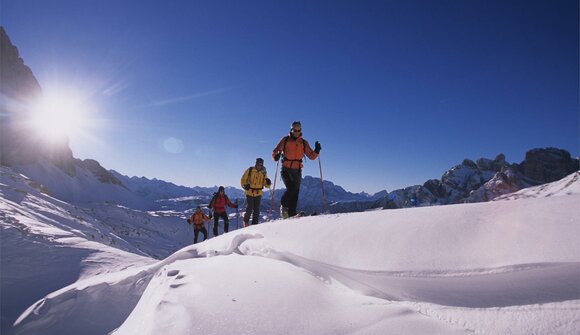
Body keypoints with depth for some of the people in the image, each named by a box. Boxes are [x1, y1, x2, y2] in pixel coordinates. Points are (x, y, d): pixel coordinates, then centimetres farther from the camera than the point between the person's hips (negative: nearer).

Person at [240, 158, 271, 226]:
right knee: (250, 208, -10)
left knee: (256, 209, 2)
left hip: (258, 193, 3)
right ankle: (246, 221, 13)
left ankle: (255, 223, 13)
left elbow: (266, 185, 9)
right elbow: (243, 180, 3)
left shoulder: (263, 173, 6)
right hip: (249, 192, -3)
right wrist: (245, 186, -15)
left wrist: (268, 182, -14)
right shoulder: (249, 170, -2)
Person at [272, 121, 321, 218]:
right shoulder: (285, 140, 3)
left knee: (295, 192, 0)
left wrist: (316, 151, -11)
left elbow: (311, 156, 9)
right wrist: (276, 156, -23)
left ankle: (292, 214, 5)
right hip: (286, 169, -3)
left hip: (297, 171, 3)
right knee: (290, 188, -20)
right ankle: (283, 206, 4)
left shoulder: (304, 143, 9)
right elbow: (274, 152, 0)